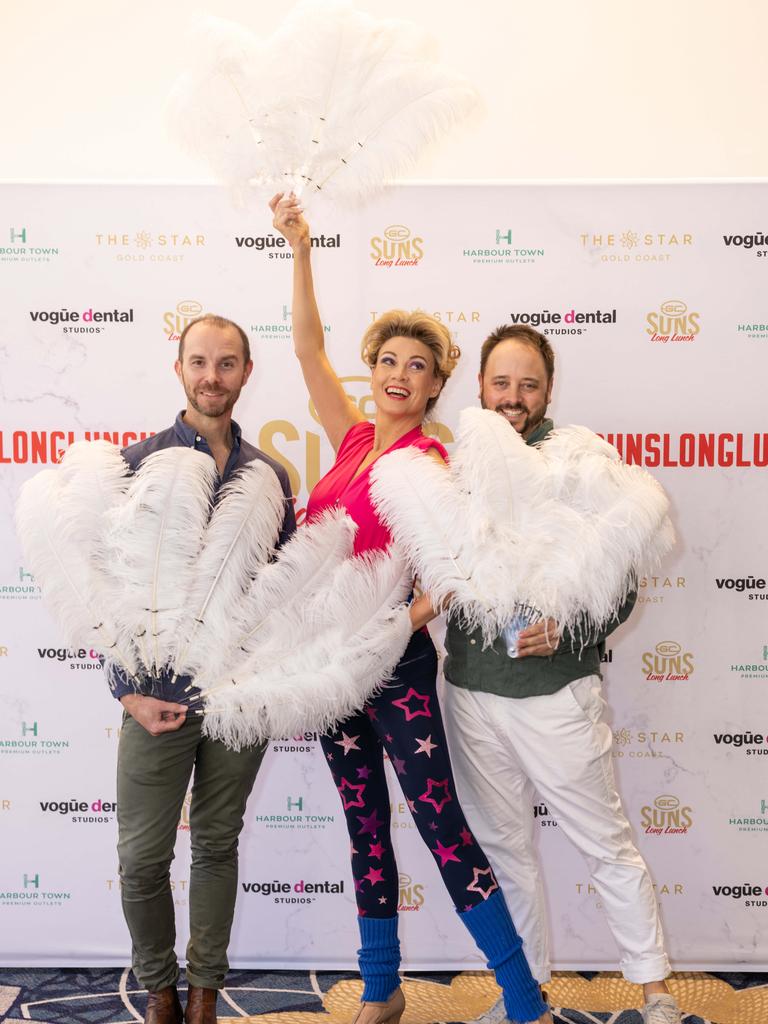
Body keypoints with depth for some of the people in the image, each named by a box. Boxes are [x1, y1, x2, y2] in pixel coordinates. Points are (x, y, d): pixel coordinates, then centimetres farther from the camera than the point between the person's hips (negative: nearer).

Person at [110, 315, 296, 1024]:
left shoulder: (270, 474, 5)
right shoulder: (135, 465, -3)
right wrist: (130, 690, -9)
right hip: (160, 695, -1)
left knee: (218, 846, 15)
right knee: (144, 857, 8)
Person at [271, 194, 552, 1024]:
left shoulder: (429, 459, -8)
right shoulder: (355, 439, 8)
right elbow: (308, 347, 6)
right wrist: (299, 251, 1)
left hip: (396, 662, -6)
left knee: (443, 831, -2)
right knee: (365, 829, 16)